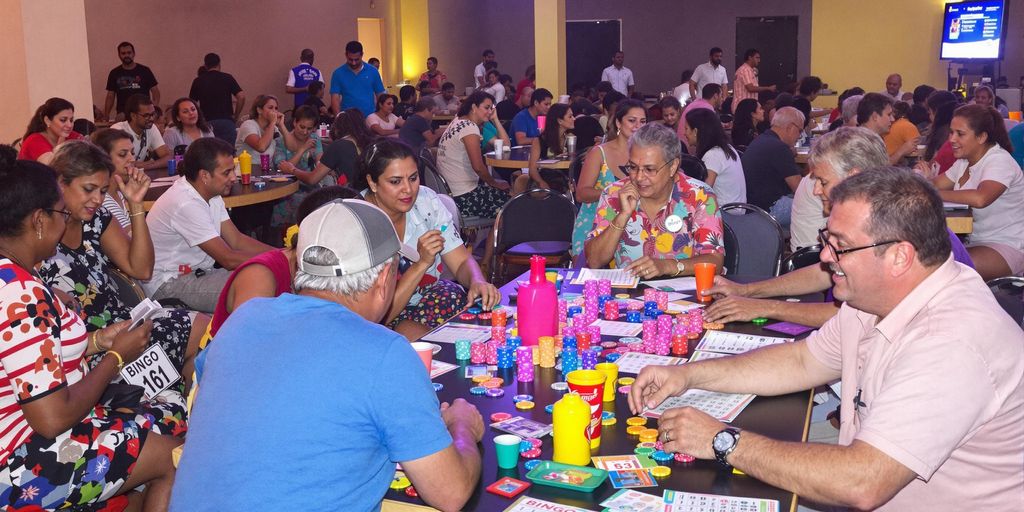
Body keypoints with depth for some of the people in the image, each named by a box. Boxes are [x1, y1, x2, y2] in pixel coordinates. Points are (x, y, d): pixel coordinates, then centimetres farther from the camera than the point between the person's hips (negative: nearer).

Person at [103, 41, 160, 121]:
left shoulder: (145, 71, 4)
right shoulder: (114, 74, 9)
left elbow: (155, 92, 3)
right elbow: (110, 97, 11)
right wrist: (106, 116, 0)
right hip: (123, 116, 1)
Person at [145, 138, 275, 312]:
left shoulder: (211, 195, 6)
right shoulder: (185, 204, -24)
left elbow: (236, 240, 7)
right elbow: (228, 259, -24)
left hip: (197, 273, 10)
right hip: (168, 284, -9)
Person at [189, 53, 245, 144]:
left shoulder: (198, 81, 8)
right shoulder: (227, 78, 4)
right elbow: (241, 96, -5)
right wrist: (235, 115, 4)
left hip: (207, 122, 1)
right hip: (226, 122, -1)